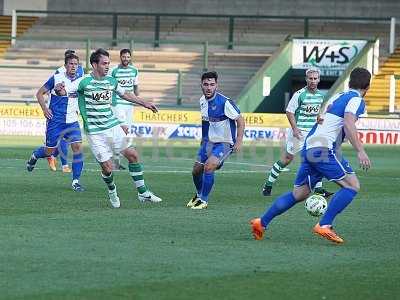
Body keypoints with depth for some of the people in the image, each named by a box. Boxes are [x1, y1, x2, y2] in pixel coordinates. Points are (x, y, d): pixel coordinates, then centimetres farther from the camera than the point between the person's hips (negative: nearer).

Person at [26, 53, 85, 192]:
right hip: (55, 120, -3)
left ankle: (76, 181, -5)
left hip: (72, 121, 3)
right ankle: (34, 156, 41)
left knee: (77, 147, -13)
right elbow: (40, 93, 2)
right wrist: (44, 108, -12)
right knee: (50, 151, 4)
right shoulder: (56, 78, -7)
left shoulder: (80, 81, 3)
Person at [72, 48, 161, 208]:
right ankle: (112, 193, 26)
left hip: (113, 125, 6)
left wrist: (144, 103, 28)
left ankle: (143, 193, 12)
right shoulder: (85, 82, -13)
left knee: (132, 155, 1)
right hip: (95, 132, -6)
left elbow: (125, 94, 24)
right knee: (107, 167, -5)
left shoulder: (111, 81, 6)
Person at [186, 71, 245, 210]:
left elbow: (240, 120, -15)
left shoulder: (224, 102, -22)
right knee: (196, 170, 9)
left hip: (224, 143, -7)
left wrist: (239, 141, -21)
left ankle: (203, 200, -8)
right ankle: (199, 195, 38)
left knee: (208, 167, -24)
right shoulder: (202, 101, 1)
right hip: (209, 141, 7)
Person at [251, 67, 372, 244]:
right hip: (324, 149, -9)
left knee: (299, 193, 15)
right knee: (352, 185, -6)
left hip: (309, 148, 9)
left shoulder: (337, 97, 23)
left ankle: (262, 222, 16)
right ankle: (324, 225, -14)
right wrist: (360, 151, -27)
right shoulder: (356, 100, -4)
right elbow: (348, 124, -21)